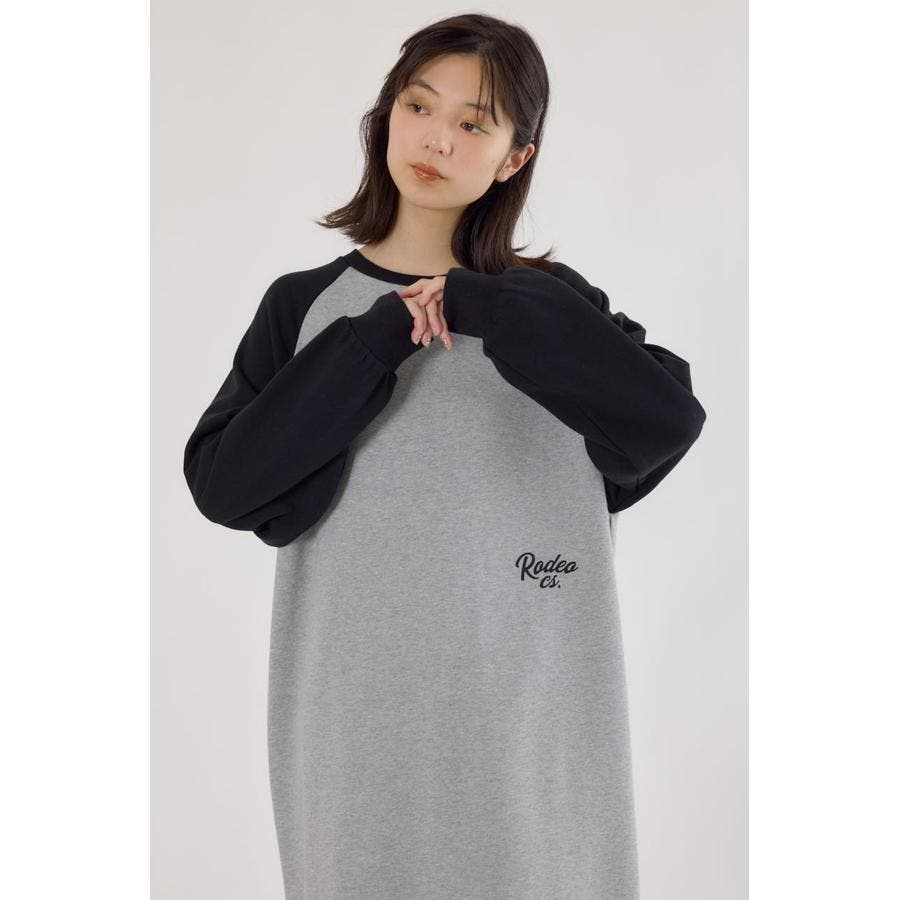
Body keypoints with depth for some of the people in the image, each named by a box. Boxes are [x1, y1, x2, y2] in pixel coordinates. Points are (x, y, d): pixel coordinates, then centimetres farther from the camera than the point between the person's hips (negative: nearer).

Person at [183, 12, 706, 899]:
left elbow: (671, 419, -13)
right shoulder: (306, 305, 4)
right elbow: (220, 482, -7)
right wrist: (375, 341, -13)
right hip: (354, 713, 1)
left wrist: (482, 307, -13)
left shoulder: (550, 302, 3)